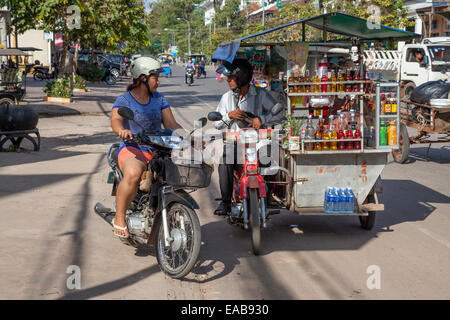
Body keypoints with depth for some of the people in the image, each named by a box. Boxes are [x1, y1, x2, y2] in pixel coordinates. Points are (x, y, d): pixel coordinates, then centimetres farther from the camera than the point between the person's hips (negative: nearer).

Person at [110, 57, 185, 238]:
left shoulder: (159, 99, 16)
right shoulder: (124, 100, 1)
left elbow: (171, 123, 10)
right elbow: (115, 120, -18)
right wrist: (122, 130, -42)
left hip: (157, 150, 5)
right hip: (132, 149, -5)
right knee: (133, 174, -38)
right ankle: (119, 218, -19)